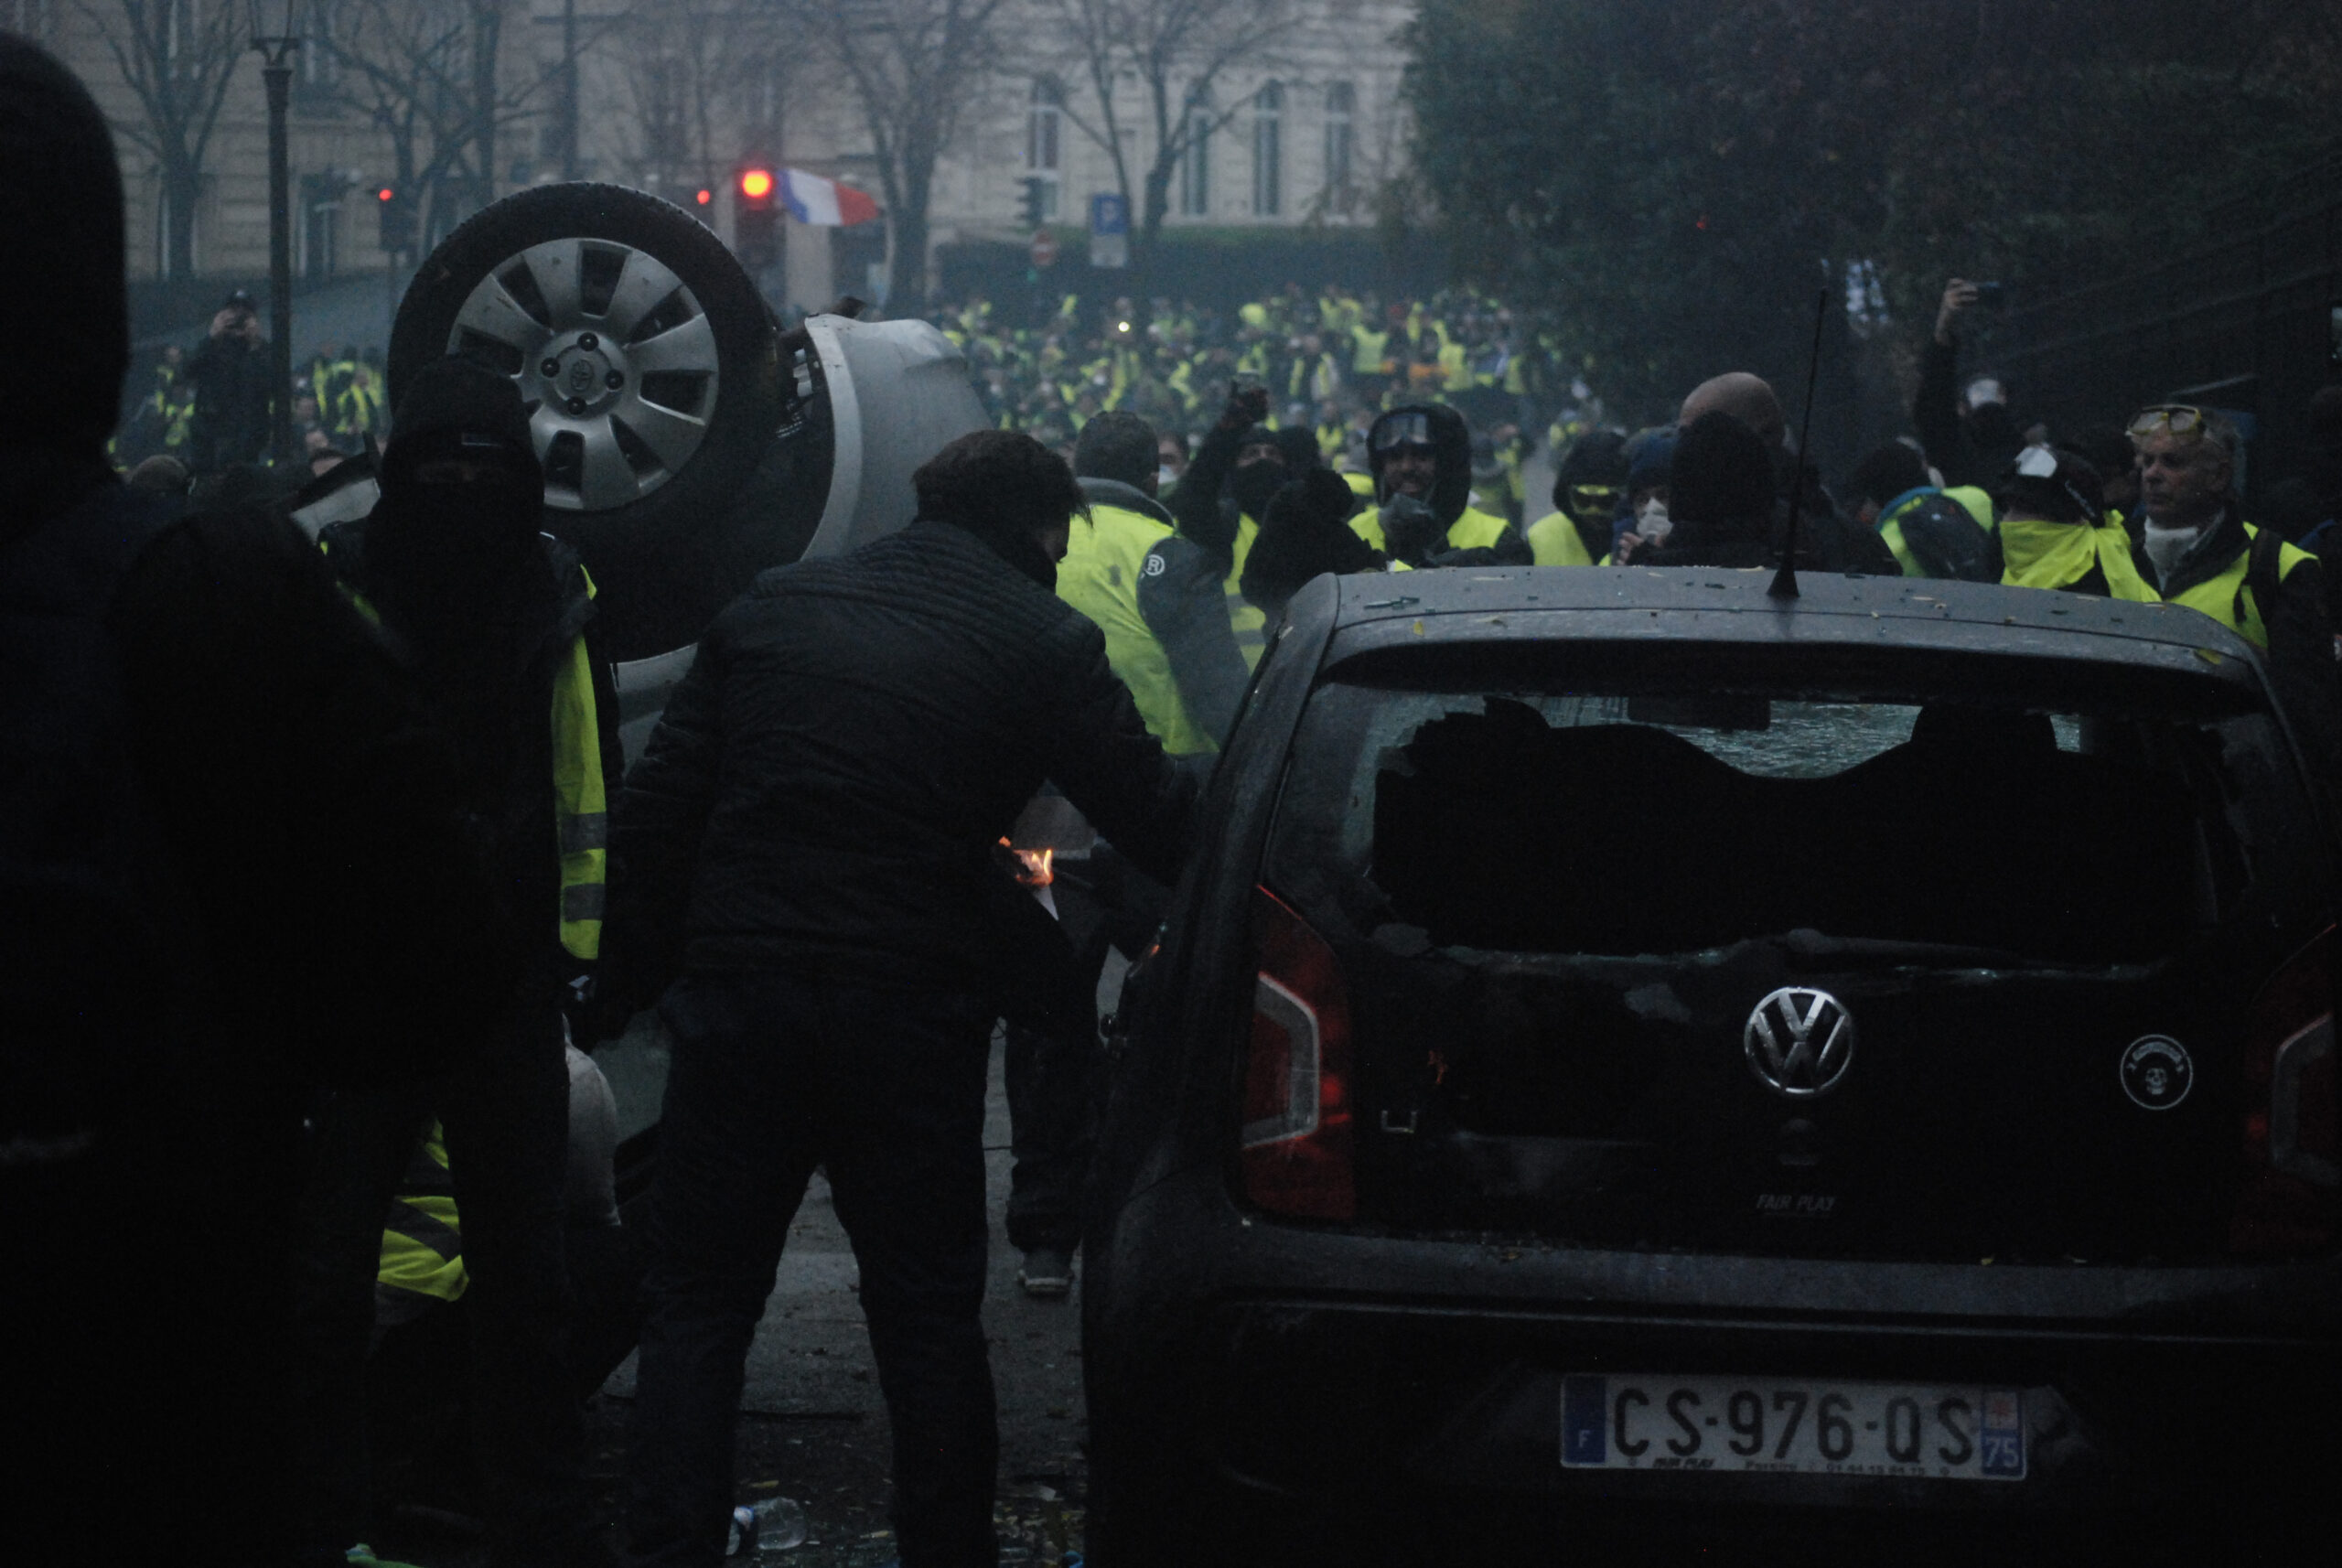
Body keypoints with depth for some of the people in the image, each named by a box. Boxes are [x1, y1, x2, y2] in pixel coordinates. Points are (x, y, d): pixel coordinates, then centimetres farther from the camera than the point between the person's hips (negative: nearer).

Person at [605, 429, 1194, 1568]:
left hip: (737, 995, 2)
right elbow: (1161, 822, -2)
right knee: (928, 1312, 10)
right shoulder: (1040, 641, 0)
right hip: (912, 1011, -2)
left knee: (697, 1302, 10)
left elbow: (658, 805, 9)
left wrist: (632, 971, 13)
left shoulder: (770, 608, 11)